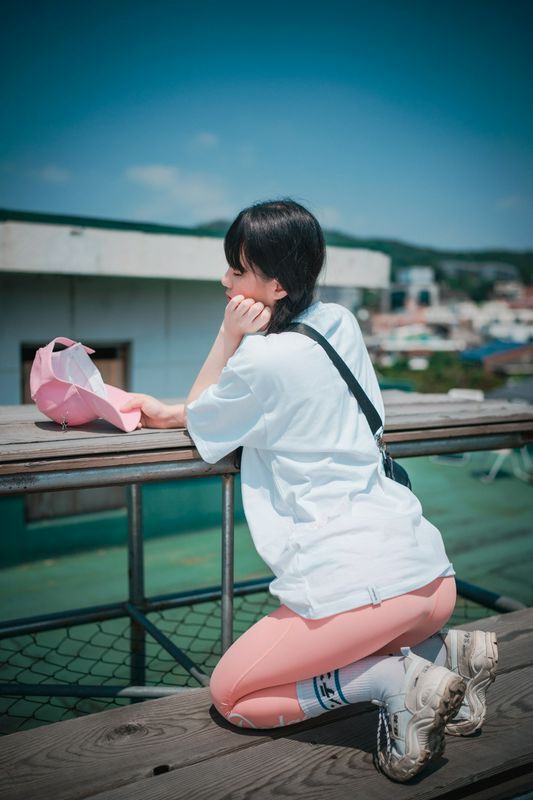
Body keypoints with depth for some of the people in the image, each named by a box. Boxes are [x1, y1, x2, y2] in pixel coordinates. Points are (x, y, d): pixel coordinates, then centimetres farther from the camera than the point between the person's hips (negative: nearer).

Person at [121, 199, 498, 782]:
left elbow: (196, 417, 10)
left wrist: (229, 336, -1)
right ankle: (447, 651, 11)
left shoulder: (261, 359, -11)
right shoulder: (339, 323, 11)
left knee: (229, 695, 11)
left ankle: (396, 680, -4)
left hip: (355, 580, -8)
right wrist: (164, 412, 23)